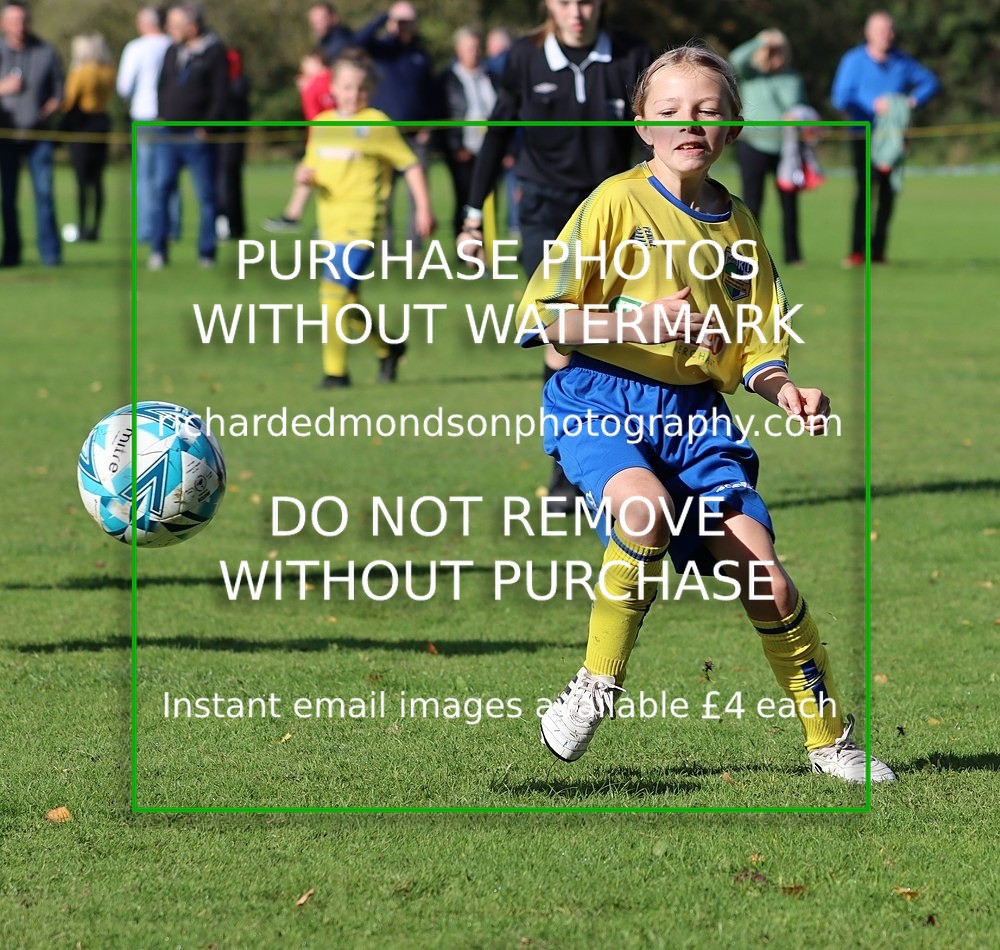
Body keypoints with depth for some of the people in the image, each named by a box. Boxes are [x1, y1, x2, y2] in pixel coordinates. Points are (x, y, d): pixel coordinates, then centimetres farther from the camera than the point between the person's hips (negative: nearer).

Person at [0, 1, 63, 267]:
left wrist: (55, 102, -6)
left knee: (44, 192, -9)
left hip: (39, 133, 0)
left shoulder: (46, 52, 5)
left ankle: (50, 252, -6)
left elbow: (58, 84, 13)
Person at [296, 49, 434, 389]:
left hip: (361, 220, -7)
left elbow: (410, 165, -1)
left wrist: (423, 208, -7)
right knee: (347, 299, 12)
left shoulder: (376, 125, -4)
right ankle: (387, 348, 33)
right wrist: (304, 175, -1)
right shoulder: (322, 125, 13)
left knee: (334, 290, -17)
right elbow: (313, 166, 22)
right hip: (330, 221, 7)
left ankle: (335, 371, -14)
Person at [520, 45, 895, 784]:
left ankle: (831, 739, 10)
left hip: (696, 416, 4)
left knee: (765, 582, -7)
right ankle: (597, 685, -15)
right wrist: (639, 324, -19)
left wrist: (784, 389, -4)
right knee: (648, 509, -35)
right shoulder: (618, 202, -4)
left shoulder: (737, 225, 11)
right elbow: (541, 315, -6)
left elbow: (752, 349, 17)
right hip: (602, 400, -4)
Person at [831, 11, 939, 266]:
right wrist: (873, 105, -20)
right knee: (865, 188, -17)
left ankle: (877, 250, 11)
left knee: (888, 192, 4)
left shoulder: (902, 62, 8)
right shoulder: (854, 61, -3)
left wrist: (913, 100, -3)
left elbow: (931, 82, 17)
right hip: (864, 137, -4)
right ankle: (857, 251, -19)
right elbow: (840, 98, -9)